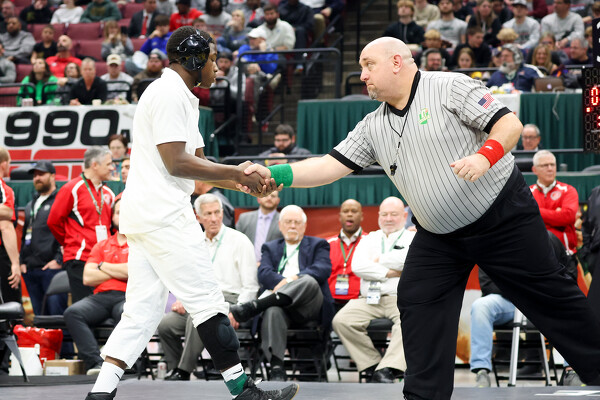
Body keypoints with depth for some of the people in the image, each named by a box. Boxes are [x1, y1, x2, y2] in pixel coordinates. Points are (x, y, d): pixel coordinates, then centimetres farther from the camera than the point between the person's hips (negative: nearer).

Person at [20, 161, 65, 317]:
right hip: (30, 270, 8)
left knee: (56, 312, -11)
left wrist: (59, 260, -16)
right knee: (38, 315, 8)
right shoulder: (30, 206, 24)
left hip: (52, 269, -8)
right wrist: (22, 261, 18)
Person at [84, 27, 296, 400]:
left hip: (143, 216, 11)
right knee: (207, 301, -7)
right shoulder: (170, 93, -10)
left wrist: (246, 182, 13)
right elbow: (177, 163, -17)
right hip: (163, 214, -10)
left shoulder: (180, 96, 23)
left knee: (143, 309, 6)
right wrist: (236, 173, -9)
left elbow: (197, 163, 23)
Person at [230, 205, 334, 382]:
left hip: (310, 307, -1)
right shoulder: (270, 248, 28)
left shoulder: (318, 245, 22)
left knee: (308, 281, -37)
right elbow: (264, 274, 7)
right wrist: (282, 282, -16)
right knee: (273, 311, -38)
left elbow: (323, 269, -1)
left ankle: (252, 307, -44)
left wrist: (295, 279, -16)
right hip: (281, 303, 1)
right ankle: (276, 369, -48)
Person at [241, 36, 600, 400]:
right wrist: (273, 175, -10)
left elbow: (510, 124, -15)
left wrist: (484, 156, -33)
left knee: (548, 295, -1)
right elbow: (330, 167, 2)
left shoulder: (449, 87, -11)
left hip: (503, 216, -6)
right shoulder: (374, 127, 6)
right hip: (439, 237, 6)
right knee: (417, 304, -5)